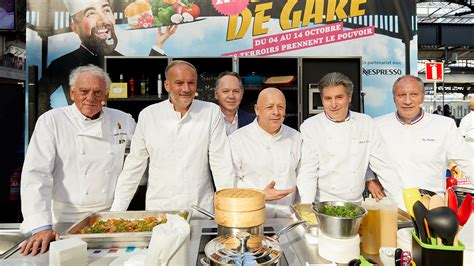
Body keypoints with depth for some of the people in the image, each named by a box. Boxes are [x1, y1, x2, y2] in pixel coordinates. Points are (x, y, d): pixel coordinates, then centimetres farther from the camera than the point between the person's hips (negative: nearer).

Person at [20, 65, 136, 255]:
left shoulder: (123, 120, 1)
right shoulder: (51, 121, -9)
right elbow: (36, 173, -15)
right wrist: (41, 227, -21)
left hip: (110, 217, 3)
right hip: (66, 218, -2)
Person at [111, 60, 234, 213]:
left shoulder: (212, 113, -5)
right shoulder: (148, 115, -2)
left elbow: (221, 163, -6)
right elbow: (134, 166, 3)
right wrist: (117, 211, 2)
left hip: (201, 207, 0)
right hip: (158, 208, 1)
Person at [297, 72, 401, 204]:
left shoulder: (366, 123, 5)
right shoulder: (310, 126, -4)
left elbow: (382, 165, 8)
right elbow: (307, 172, -7)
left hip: (356, 204, 3)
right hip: (322, 205, -3)